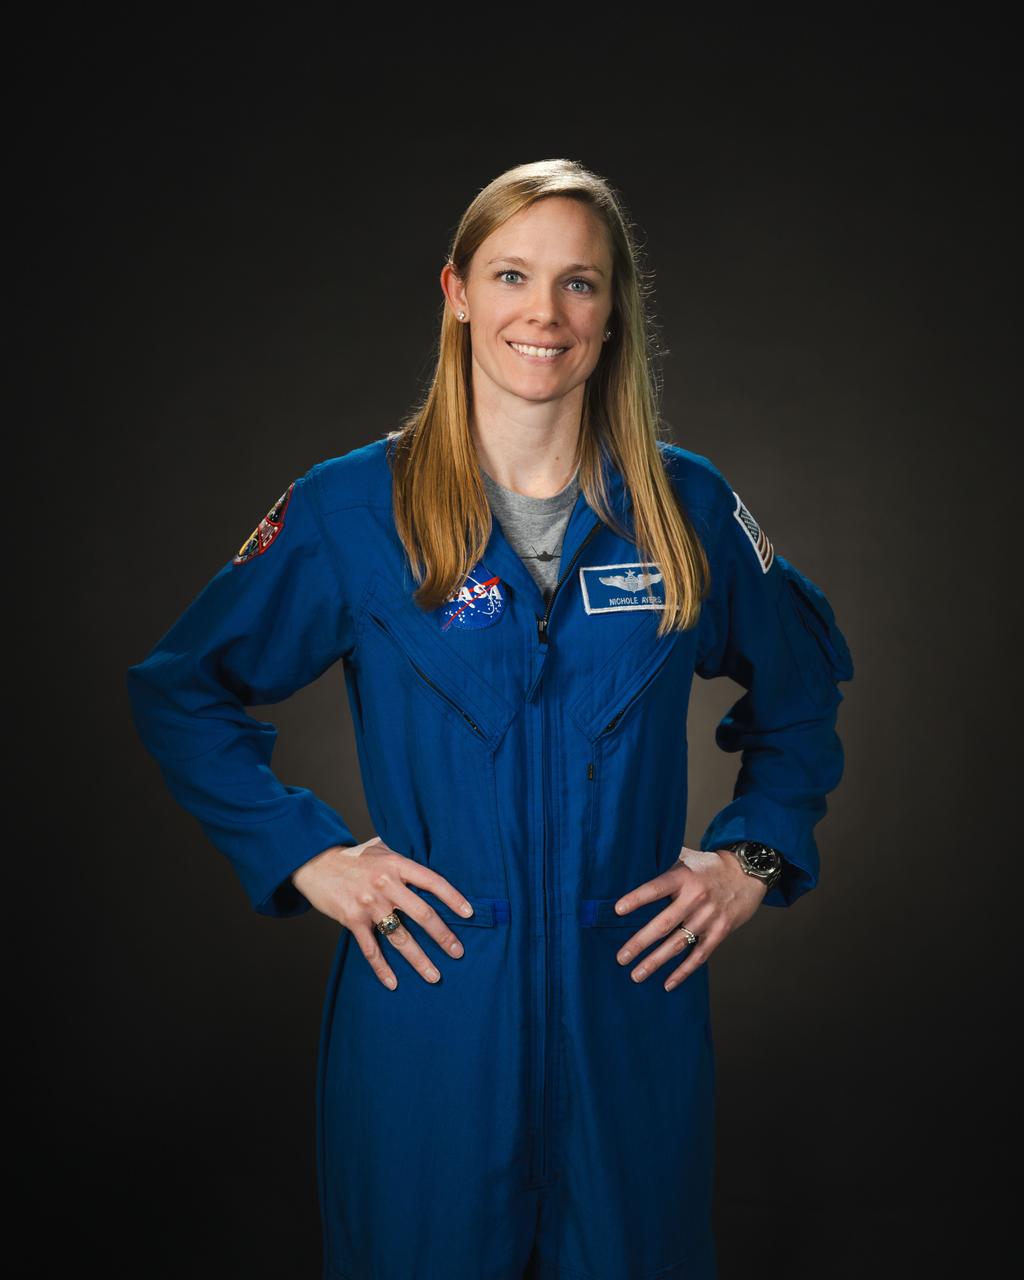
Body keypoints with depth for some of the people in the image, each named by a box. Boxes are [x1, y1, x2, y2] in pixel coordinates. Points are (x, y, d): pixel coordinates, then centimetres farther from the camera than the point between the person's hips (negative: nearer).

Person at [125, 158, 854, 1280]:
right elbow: (180, 691, 2)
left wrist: (754, 854, 3)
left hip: (633, 1005, 2)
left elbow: (800, 688, 15)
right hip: (428, 1007, -1)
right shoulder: (349, 511, -6)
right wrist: (304, 854, -6)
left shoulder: (686, 506, 0)